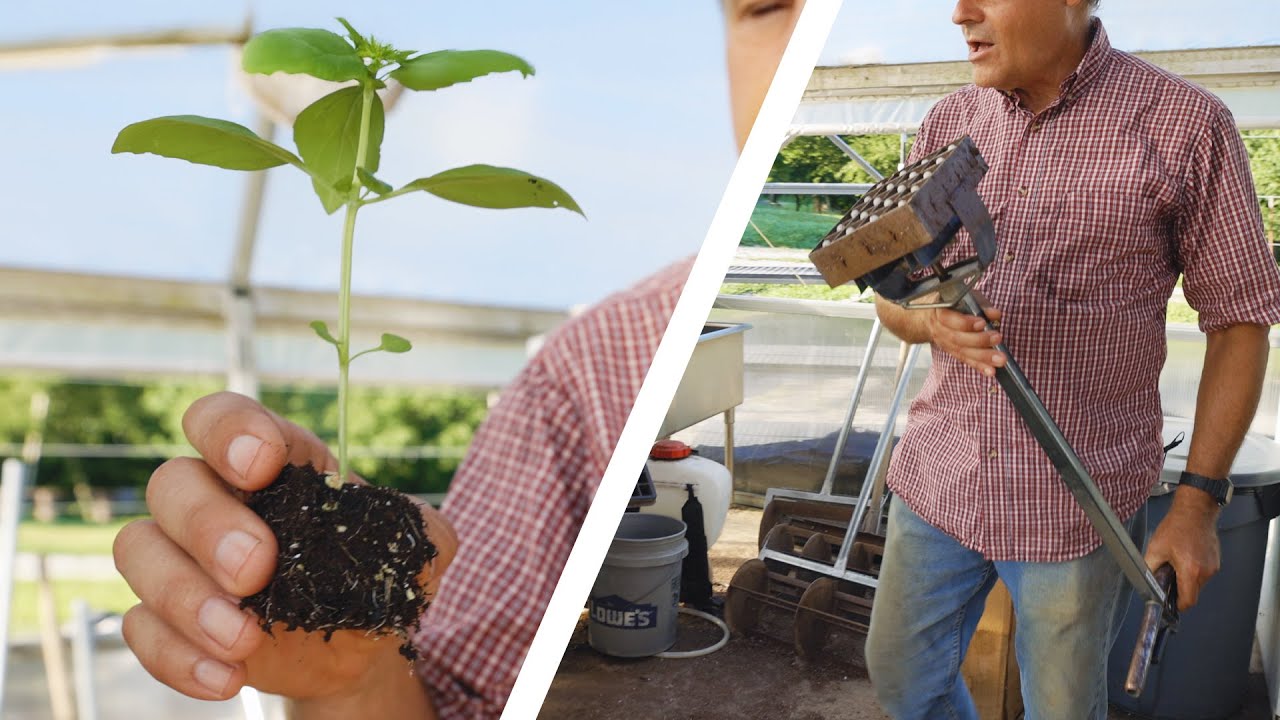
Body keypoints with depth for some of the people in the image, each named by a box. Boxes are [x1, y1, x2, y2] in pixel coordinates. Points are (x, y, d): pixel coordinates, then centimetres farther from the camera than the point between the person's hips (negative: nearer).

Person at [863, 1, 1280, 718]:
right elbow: (891, 294, 8)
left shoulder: (1186, 125, -10)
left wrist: (1200, 500, -8)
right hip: (938, 477, 4)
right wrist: (930, 321, -17)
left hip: (1075, 500, -4)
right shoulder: (950, 121, 3)